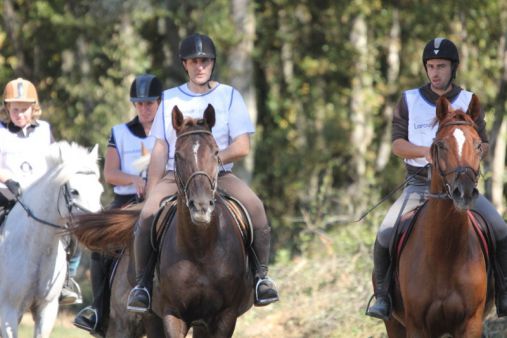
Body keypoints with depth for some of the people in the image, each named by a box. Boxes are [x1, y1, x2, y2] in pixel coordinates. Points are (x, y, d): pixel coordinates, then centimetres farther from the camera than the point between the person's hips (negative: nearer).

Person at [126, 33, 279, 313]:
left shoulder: (229, 96, 7)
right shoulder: (170, 99, 12)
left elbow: (242, 147, -1)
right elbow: (159, 151, 9)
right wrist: (152, 193, -2)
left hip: (219, 174, -1)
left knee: (255, 207, -29)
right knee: (147, 215, -28)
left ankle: (260, 274, -17)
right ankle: (142, 282, -15)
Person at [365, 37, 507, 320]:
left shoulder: (468, 102, 7)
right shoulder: (409, 101, 4)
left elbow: (483, 145, 6)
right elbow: (397, 144, -1)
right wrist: (425, 151, -20)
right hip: (419, 185, 0)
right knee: (385, 235, -21)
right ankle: (382, 296, -3)